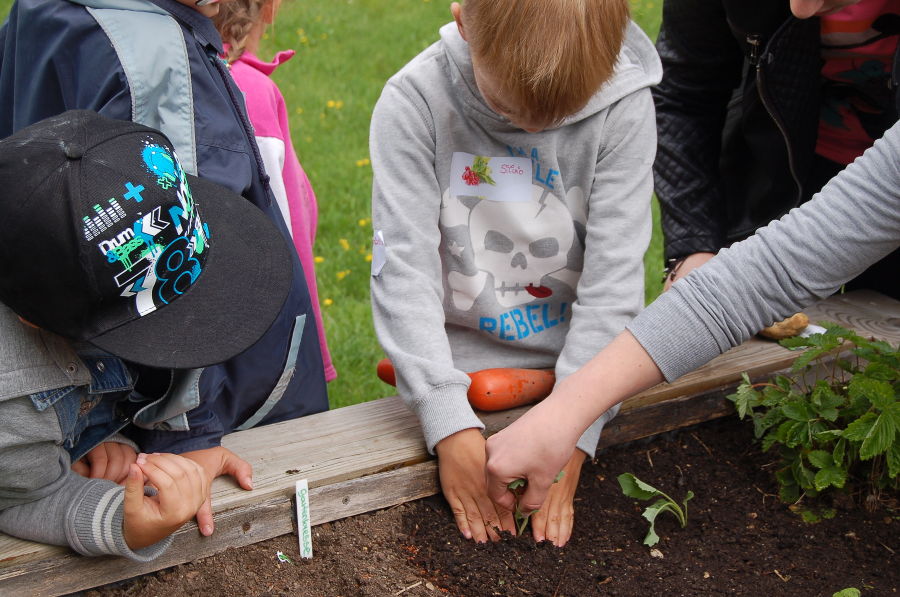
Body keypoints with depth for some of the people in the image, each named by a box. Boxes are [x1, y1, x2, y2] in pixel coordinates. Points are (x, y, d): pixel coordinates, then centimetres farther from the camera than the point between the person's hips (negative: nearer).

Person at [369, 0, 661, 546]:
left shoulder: (624, 107, -16)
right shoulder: (415, 103, -18)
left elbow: (614, 280, -16)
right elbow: (404, 270, -20)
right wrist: (451, 423, -26)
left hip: (574, 371, 1)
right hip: (453, 376, -1)